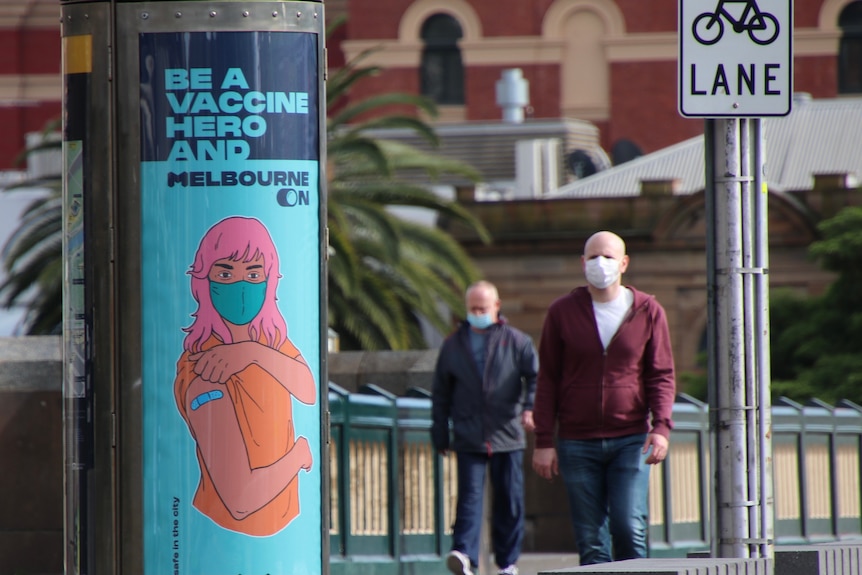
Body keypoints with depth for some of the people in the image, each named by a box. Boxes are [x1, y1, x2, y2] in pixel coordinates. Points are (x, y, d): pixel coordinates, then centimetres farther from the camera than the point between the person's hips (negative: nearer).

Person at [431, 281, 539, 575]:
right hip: (468, 437, 0)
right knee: (469, 496, -13)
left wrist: (530, 407, -19)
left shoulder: (516, 341, 4)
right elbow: (441, 392, 15)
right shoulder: (453, 345, 10)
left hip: (507, 436, 0)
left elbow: (535, 375, 0)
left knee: (509, 500, 4)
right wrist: (440, 433, 12)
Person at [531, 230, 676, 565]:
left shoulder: (648, 312, 3)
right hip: (578, 445, 1)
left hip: (630, 440, -1)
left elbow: (661, 375, 4)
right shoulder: (562, 312, 4)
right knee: (591, 540, -1)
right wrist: (544, 441, 0)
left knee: (629, 528, -12)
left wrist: (661, 427, -12)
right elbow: (547, 380, 6)